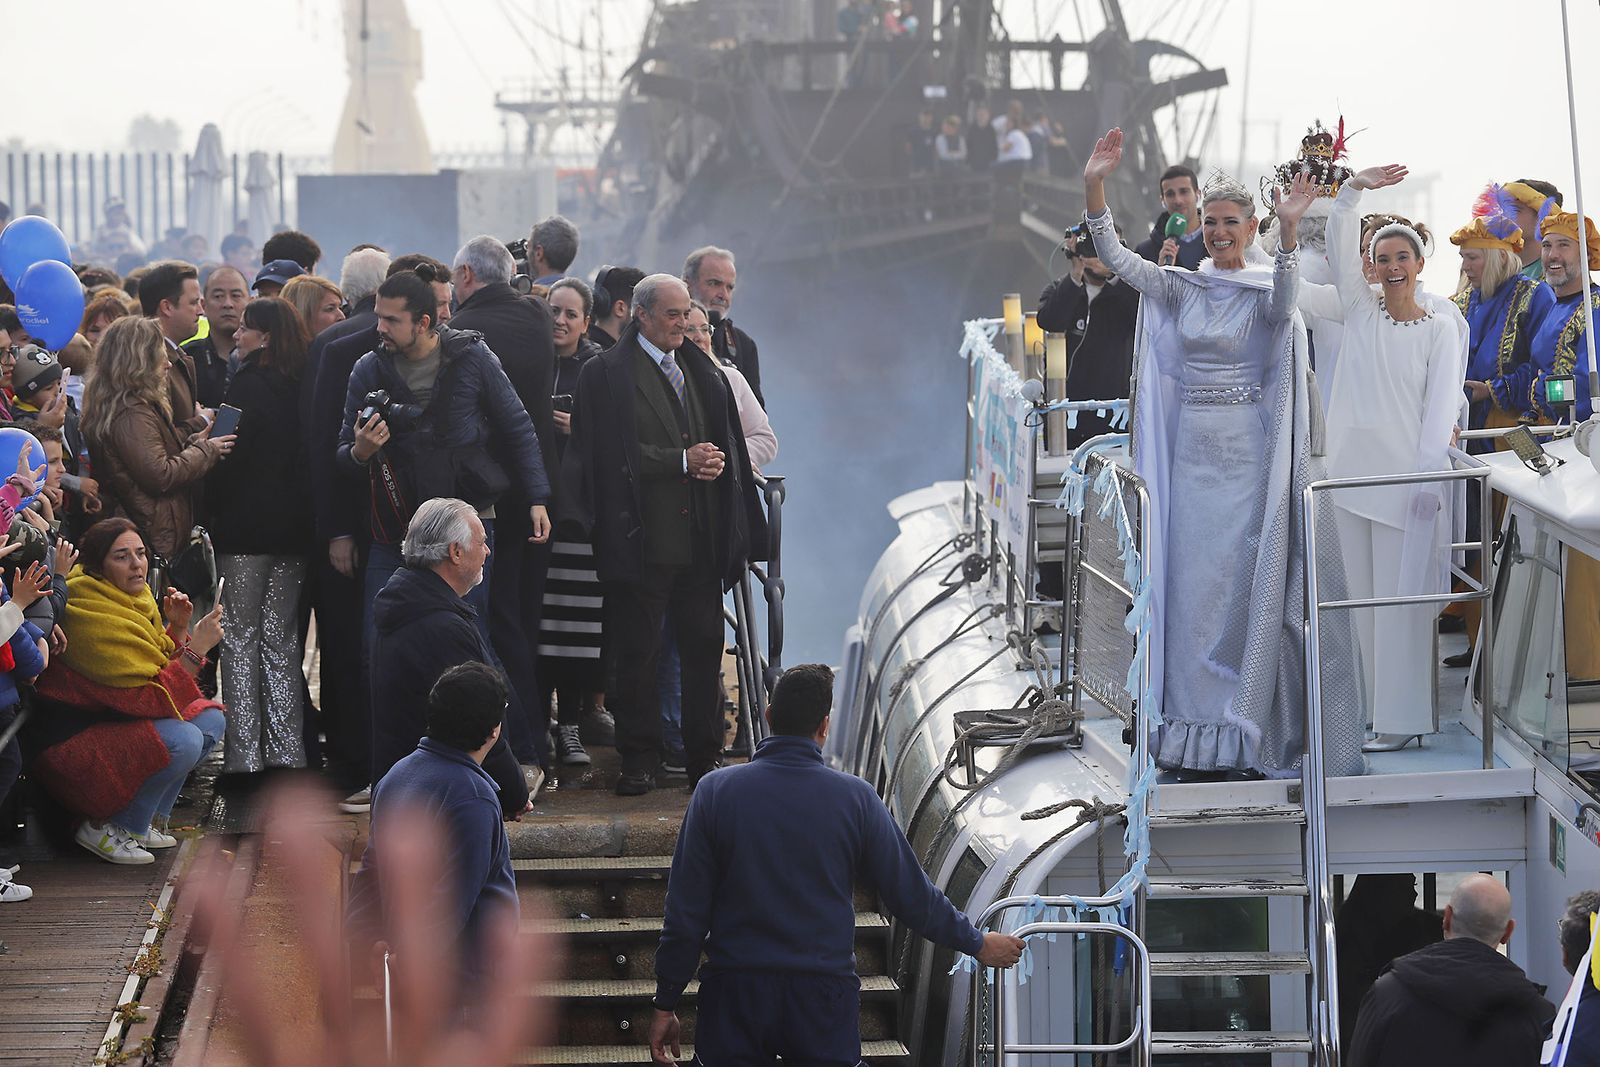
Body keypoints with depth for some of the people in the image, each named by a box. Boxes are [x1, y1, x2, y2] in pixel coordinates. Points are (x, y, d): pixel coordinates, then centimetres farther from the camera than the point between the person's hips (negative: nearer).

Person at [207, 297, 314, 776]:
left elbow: (231, 455, -14)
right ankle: (286, 749, 10)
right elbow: (310, 454, 11)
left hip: (246, 527, -6)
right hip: (292, 525, 6)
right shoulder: (299, 385, 7)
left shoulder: (249, 384, -13)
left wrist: (211, 514, -4)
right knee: (281, 639, 11)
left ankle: (245, 752, -3)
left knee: (241, 638, 0)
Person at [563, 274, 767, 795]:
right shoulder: (606, 375, -3)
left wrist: (714, 463, -2)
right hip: (642, 537, -5)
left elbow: (727, 442, 21)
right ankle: (639, 760, 8)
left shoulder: (703, 371, 16)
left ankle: (705, 756, 14)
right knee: (636, 652, 0)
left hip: (701, 538, 5)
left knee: (704, 647, 6)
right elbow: (615, 456, -11)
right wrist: (682, 461, -13)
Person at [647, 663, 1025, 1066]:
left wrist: (665, 1004, 5)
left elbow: (685, 912, -3)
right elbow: (912, 895, 4)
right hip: (824, 995, 0)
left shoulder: (715, 791, -4)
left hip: (735, 991, 0)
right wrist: (978, 943, 20)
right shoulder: (854, 797, -3)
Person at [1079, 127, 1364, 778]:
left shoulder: (1266, 291, -2)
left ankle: (1246, 731, 4)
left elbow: (1283, 306, -26)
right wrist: (1094, 186, -14)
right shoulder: (1182, 288, 9)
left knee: (1247, 583, -3)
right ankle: (1200, 734, 6)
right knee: (1193, 583, 2)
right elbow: (1113, 257, 0)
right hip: (1192, 450, 4)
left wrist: (1289, 231, -42)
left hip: (1249, 452, -4)